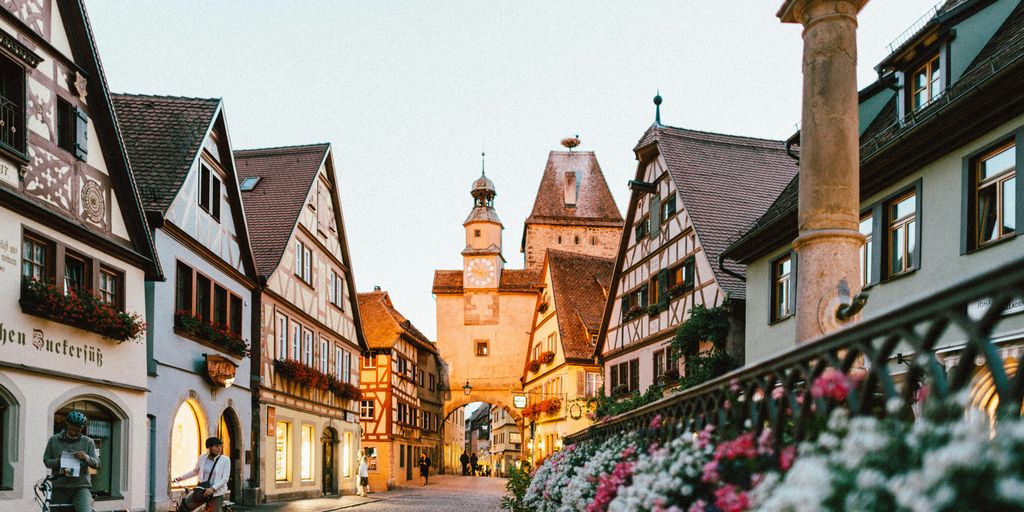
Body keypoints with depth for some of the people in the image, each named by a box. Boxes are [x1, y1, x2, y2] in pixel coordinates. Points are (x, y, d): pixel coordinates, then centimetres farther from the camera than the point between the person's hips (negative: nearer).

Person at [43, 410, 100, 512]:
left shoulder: (88, 442, 6)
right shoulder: (54, 440, 8)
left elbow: (97, 464, 3)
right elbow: (46, 461, 9)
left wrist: (86, 458, -18)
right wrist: (58, 461, -13)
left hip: (81, 487, -2)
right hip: (60, 488, 2)